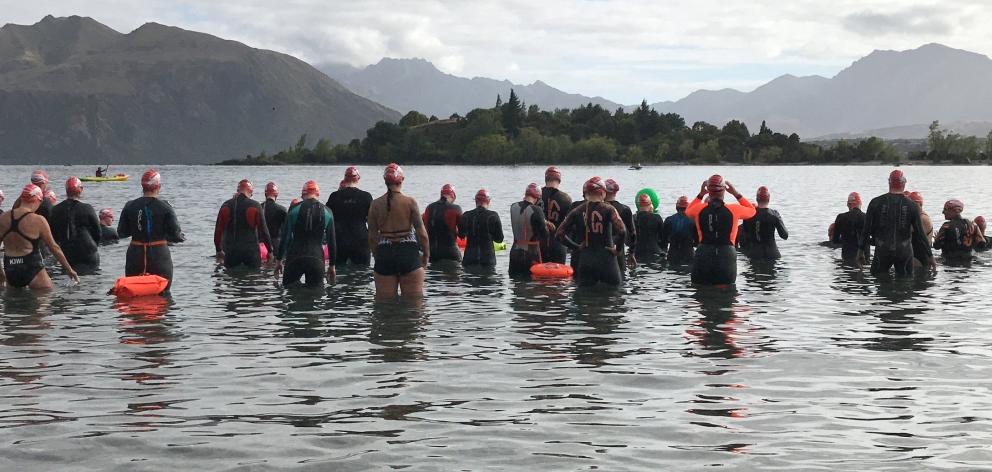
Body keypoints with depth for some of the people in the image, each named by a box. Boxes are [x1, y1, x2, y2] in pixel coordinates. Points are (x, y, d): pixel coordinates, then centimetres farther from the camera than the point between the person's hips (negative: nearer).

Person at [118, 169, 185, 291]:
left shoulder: (130, 206, 0)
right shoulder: (165, 207, -9)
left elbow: (121, 232, 6)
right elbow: (176, 235, -8)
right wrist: (183, 237, 13)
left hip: (135, 257, 2)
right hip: (159, 256, -2)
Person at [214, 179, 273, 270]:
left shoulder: (226, 205, 4)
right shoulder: (255, 206, -6)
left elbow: (218, 230, 9)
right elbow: (263, 229, -5)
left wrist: (218, 250, 18)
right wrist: (270, 250, 3)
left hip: (230, 251, 3)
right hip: (251, 250, -3)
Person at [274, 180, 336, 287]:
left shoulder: (294, 209, 2)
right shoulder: (327, 212, 7)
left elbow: (285, 237, 2)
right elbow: (331, 241, 9)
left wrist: (278, 260, 9)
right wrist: (332, 266, 16)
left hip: (294, 258, -1)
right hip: (316, 260, 1)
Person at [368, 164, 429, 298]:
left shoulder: (375, 204, 1)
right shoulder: (410, 202, -6)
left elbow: (372, 236, 4)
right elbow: (422, 232, -5)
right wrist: (426, 254, 8)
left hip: (384, 253, 2)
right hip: (408, 252, -2)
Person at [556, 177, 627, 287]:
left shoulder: (577, 211, 4)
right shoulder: (608, 209, -6)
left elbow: (559, 234, 2)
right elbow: (621, 231, -21)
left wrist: (576, 247, 9)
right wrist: (617, 249, -6)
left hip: (585, 261, 3)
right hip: (606, 260, -3)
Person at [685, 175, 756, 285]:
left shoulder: (699, 209, 0)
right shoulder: (734, 210, -4)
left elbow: (688, 211, 25)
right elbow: (752, 210, 17)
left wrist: (700, 195, 22)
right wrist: (736, 194, 18)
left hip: (703, 257, 1)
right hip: (727, 256, -1)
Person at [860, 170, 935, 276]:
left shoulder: (876, 203, -2)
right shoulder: (912, 205, -2)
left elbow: (867, 229, 0)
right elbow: (920, 233, -3)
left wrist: (862, 250, 9)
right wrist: (930, 256, 3)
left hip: (882, 251, 0)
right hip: (904, 251, 1)